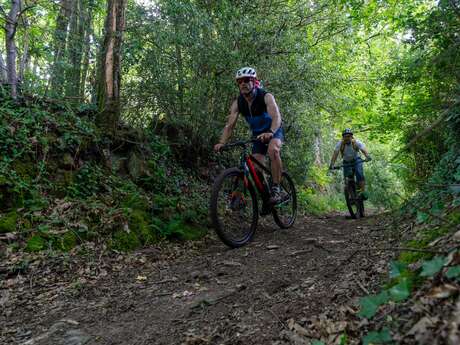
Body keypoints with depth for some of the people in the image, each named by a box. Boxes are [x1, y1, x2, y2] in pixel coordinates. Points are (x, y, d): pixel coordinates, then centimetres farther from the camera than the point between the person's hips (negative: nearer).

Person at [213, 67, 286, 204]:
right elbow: (230, 125, -18)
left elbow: (277, 117, -38)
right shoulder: (237, 103, -11)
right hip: (257, 135, 5)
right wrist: (221, 143, -34)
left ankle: (276, 189, -29)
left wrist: (270, 133, -58)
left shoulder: (266, 97, -23)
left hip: (274, 131, -4)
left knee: (273, 149, -37)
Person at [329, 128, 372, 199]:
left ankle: (363, 191, -20)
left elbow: (363, 149, -35)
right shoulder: (340, 144, -19)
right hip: (346, 162, 1)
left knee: (359, 174, -26)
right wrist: (332, 164, -42)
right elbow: (335, 153, -28)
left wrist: (367, 156, -56)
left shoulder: (356, 142, -21)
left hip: (356, 160, -1)